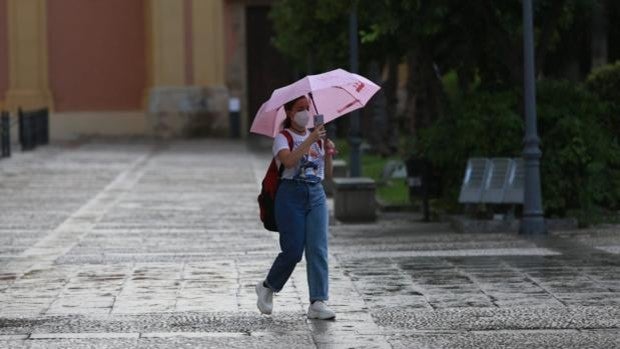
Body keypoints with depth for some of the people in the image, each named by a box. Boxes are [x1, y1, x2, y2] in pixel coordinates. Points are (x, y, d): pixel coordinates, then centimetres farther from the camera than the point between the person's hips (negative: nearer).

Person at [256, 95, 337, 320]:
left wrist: (328, 154, -3)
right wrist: (310, 141, -28)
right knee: (293, 250, -7)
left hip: (316, 194, 5)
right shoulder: (283, 138, -2)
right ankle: (267, 288, 19)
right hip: (291, 194, -5)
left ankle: (318, 303, -9)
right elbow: (289, 161, -23)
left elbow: (328, 174, 15)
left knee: (318, 249, -6)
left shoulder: (317, 137, 15)